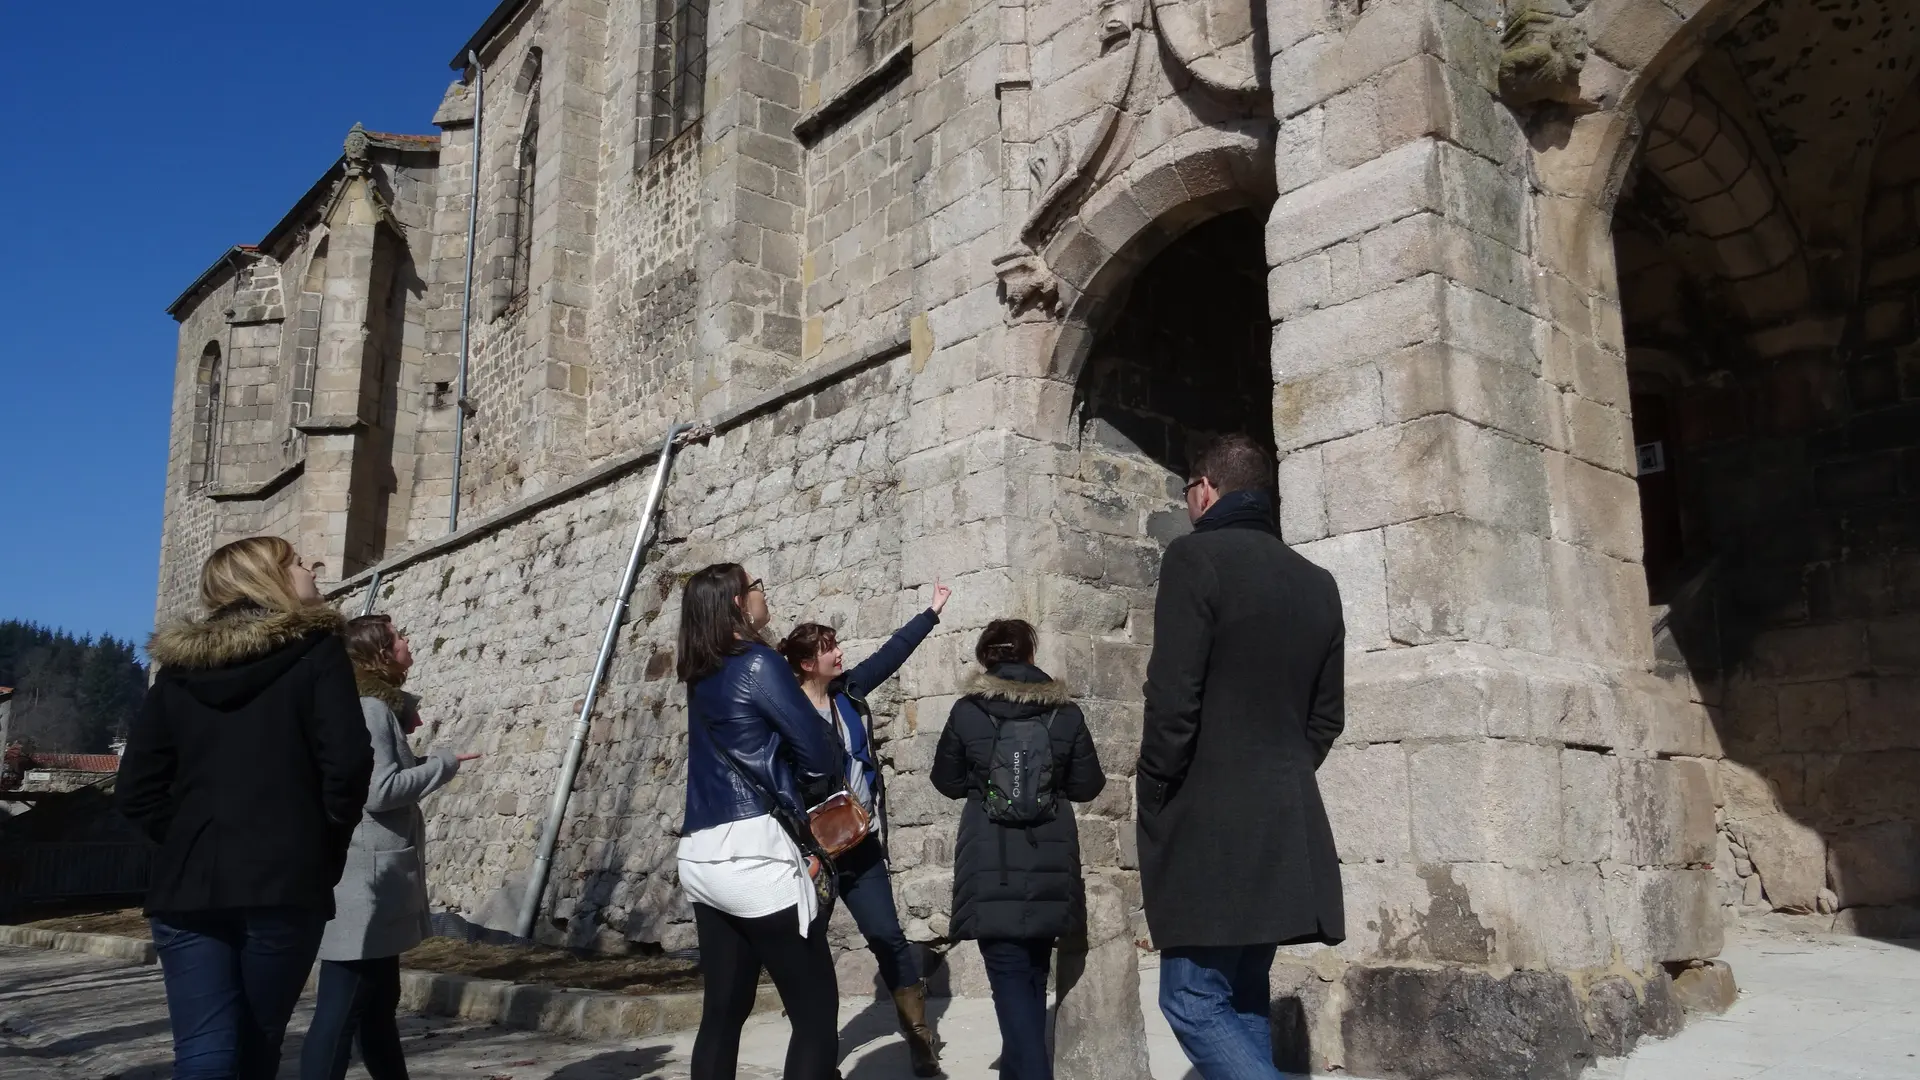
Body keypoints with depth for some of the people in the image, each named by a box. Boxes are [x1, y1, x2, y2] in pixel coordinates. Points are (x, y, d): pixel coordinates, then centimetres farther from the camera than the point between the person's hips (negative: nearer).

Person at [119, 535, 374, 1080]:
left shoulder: (179, 665, 12)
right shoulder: (315, 651, -2)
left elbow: (138, 788, 7)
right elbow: (347, 762, -11)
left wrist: (190, 843, 14)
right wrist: (325, 849, 2)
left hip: (188, 884, 3)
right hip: (283, 882, -3)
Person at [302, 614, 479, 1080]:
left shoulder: (382, 707, 16)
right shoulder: (369, 708, -14)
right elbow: (379, 790, -22)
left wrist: (405, 731, 10)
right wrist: (444, 762, -10)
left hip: (377, 881, 10)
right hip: (364, 883, -10)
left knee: (379, 1003, 16)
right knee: (341, 1009, -8)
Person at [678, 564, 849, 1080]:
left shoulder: (702, 678, 15)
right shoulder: (758, 663, -8)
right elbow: (821, 756, -9)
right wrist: (836, 769, 12)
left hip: (703, 858, 9)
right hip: (753, 853, -8)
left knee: (723, 1009, 14)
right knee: (817, 1014, -3)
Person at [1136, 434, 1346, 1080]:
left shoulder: (1196, 557, -9)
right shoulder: (1317, 582, 12)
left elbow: (1172, 701, -15)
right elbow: (1326, 717, 14)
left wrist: (1153, 805, -5)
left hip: (1209, 825, -8)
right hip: (1287, 826, 8)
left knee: (1195, 1002, -3)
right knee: (1242, 999, 16)